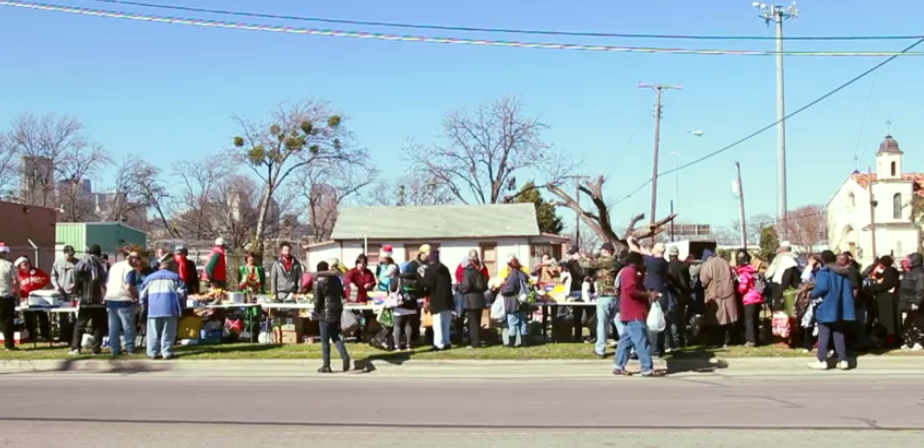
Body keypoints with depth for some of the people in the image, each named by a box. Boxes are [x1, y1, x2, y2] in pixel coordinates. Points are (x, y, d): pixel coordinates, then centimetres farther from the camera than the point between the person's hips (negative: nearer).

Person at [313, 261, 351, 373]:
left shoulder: (318, 280, -11)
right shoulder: (336, 278, 8)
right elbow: (342, 294, 12)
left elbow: (317, 299, -12)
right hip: (337, 310, 6)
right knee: (335, 336, 17)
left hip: (326, 313, -6)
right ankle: (345, 356, -3)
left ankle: (326, 366, 6)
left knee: (325, 340, 2)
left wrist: (316, 312, 1)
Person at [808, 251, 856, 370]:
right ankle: (843, 360, 9)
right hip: (840, 309, 6)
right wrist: (841, 297, 17)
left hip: (827, 309, -6)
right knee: (839, 335, 12)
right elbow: (850, 288, 11)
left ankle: (822, 361, 1)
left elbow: (821, 288, -25)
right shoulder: (844, 272, 10)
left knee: (823, 335, 0)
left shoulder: (823, 272, -12)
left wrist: (813, 294, -9)